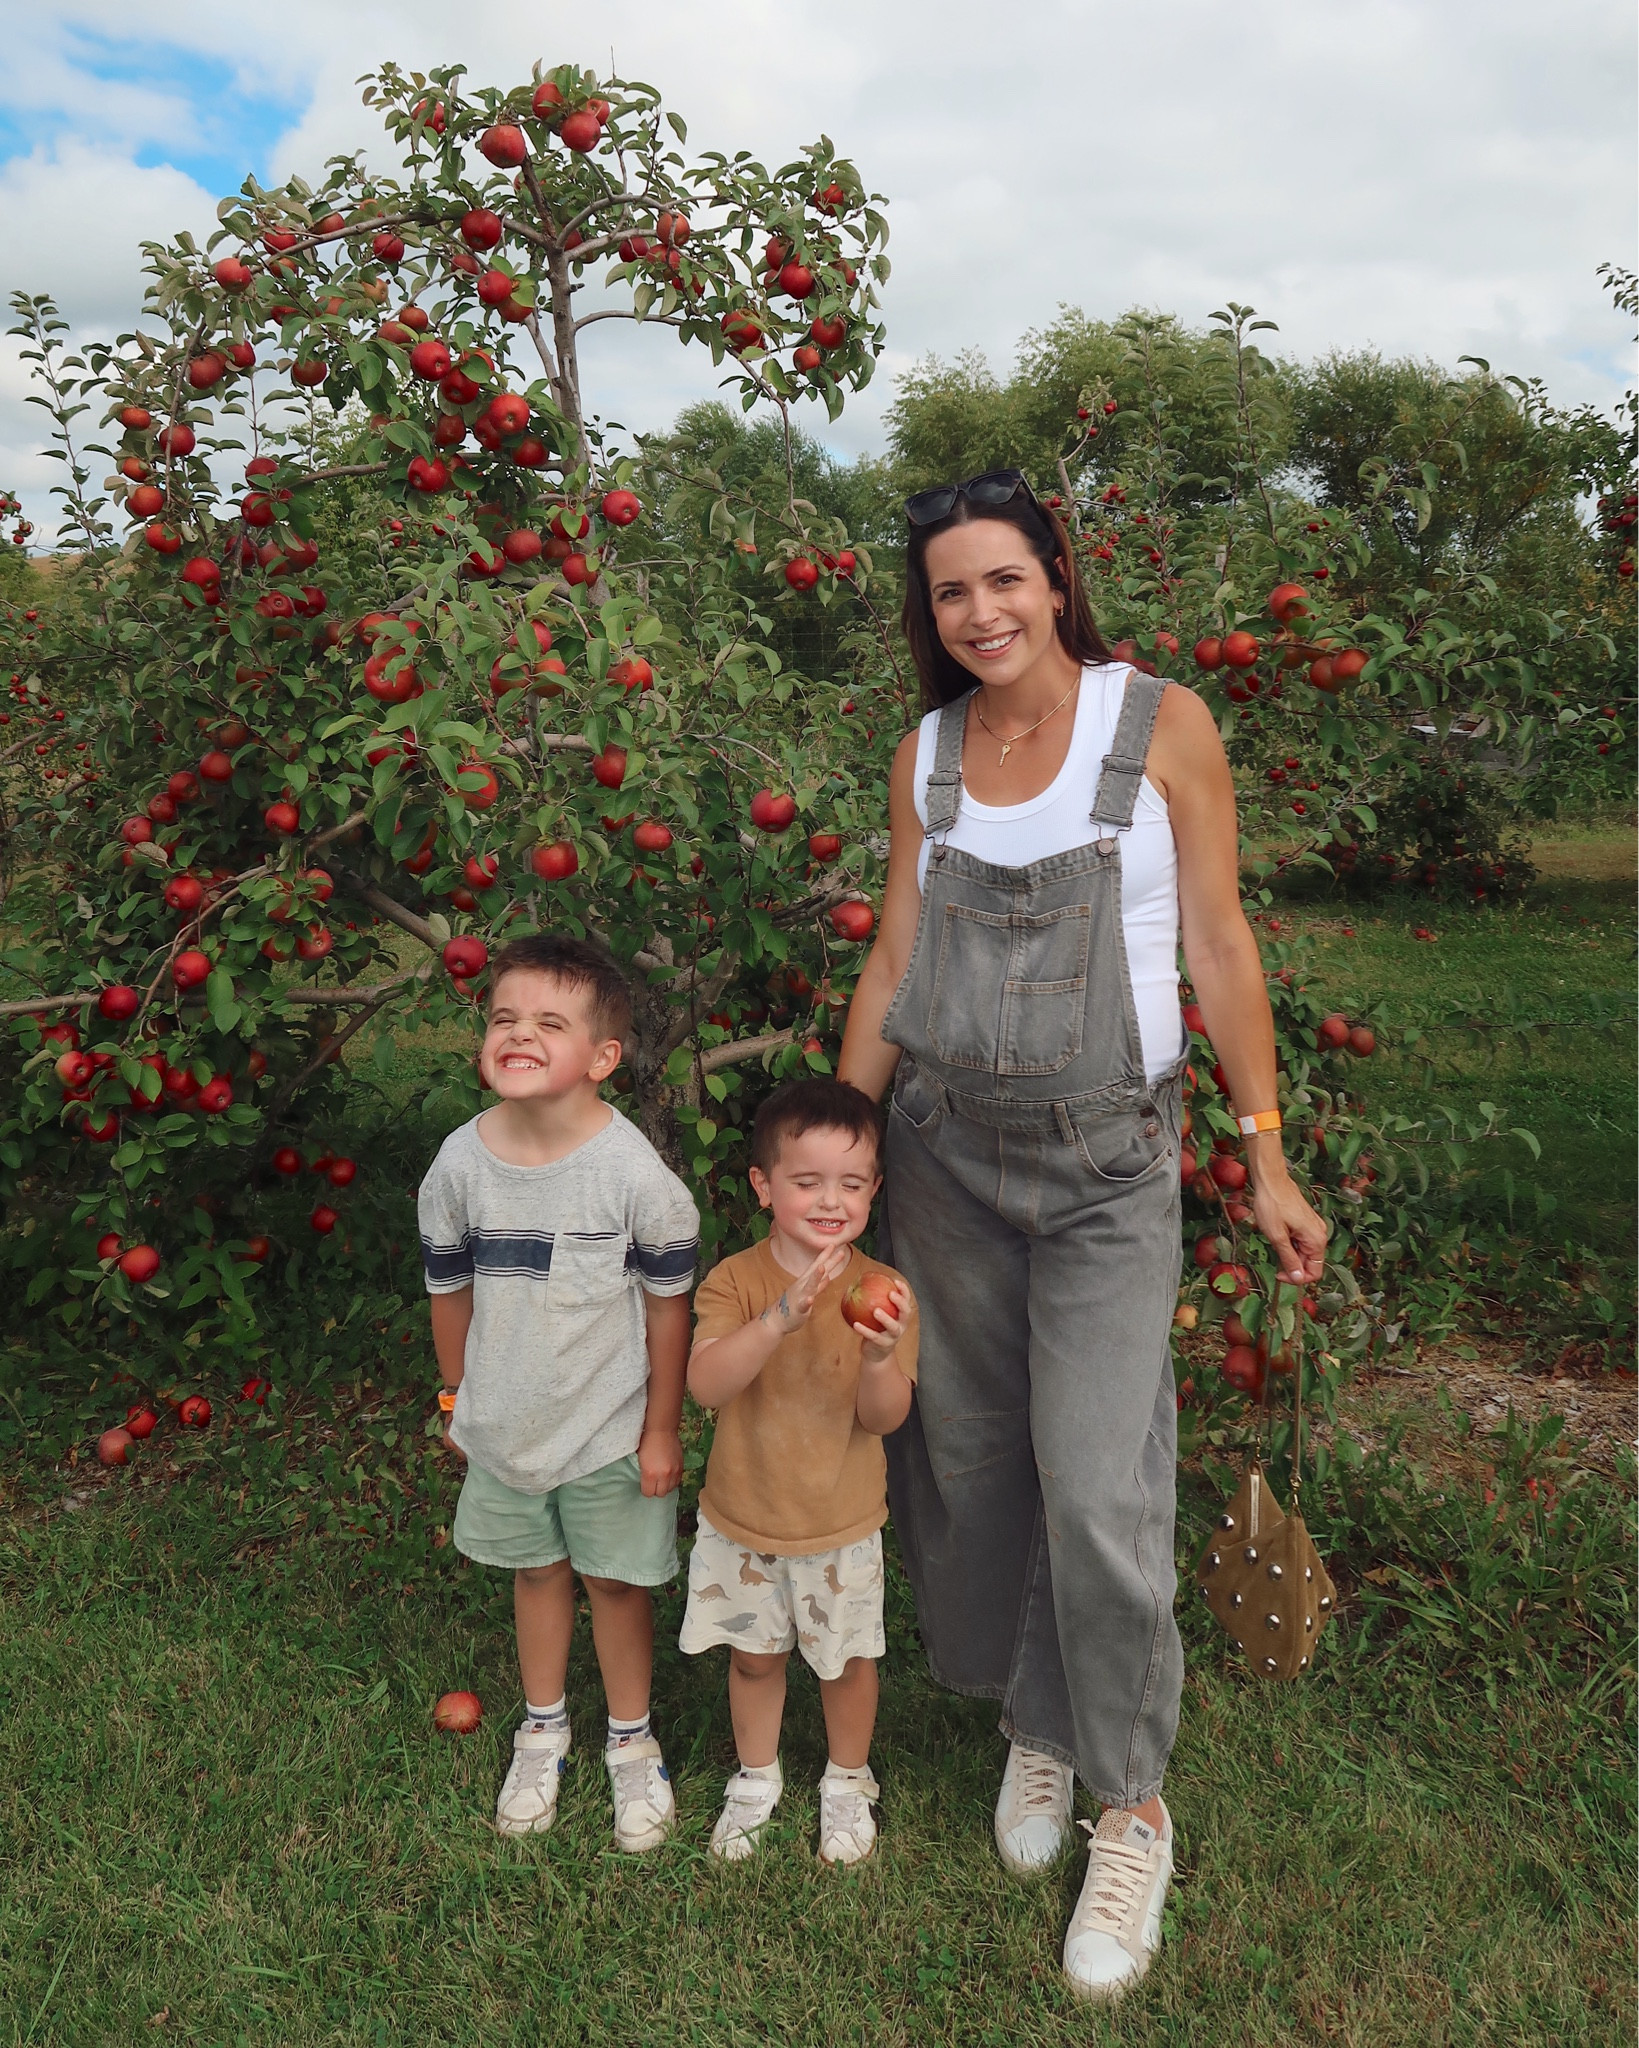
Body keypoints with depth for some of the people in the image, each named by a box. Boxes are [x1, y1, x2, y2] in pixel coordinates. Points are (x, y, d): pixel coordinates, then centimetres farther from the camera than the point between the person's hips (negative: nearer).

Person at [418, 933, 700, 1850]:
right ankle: (544, 1730, 45)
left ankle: (632, 1741, 38)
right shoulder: (460, 1163, -12)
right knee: (537, 1571, 21)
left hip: (610, 1430, -3)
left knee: (615, 1579, 14)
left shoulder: (635, 1171, -22)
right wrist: (457, 1398, 12)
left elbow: (670, 1303, -12)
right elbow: (451, 1290, 3)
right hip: (504, 1424, 3)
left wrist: (663, 1428, -7)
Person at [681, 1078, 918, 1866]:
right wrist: (780, 1318, -46)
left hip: (841, 1523, 0)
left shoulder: (882, 1290, -14)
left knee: (847, 1658, 18)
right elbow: (705, 1384, -32)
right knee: (754, 1656, 20)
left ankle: (847, 1782, 45)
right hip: (742, 1517, 0)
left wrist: (879, 1358, -39)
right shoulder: (736, 1281, -17)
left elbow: (885, 1418, -17)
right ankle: (756, 1778, 46)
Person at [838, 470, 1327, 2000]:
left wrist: (1266, 1157, -3)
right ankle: (1031, 1725, 37)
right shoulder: (925, 756, 5)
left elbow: (1218, 945, -2)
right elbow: (893, 967, 8)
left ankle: (1130, 1810, 18)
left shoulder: (1161, 724, -5)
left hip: (1105, 1162, -3)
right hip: (943, 1153, 4)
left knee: (1098, 1491, -6)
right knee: (967, 1461, 11)